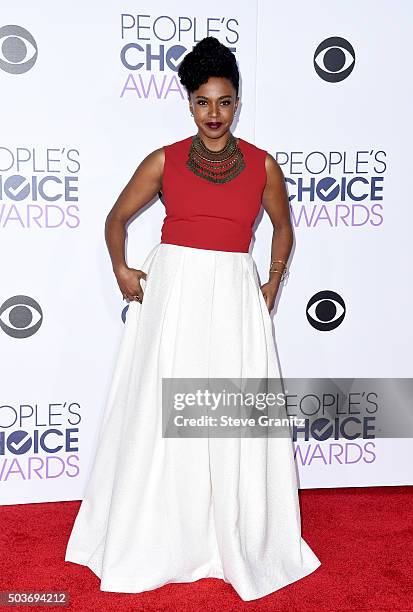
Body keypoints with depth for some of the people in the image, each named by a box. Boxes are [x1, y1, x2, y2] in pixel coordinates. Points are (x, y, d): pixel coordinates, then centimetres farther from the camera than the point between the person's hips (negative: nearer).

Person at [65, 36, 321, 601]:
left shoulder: (263, 164, 5)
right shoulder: (165, 160, 4)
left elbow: (283, 226, 19)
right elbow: (117, 218, 12)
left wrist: (272, 286, 10)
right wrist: (121, 269, -3)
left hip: (235, 297, 1)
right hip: (171, 289, 0)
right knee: (162, 416, 5)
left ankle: (241, 542, 25)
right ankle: (157, 543, 25)